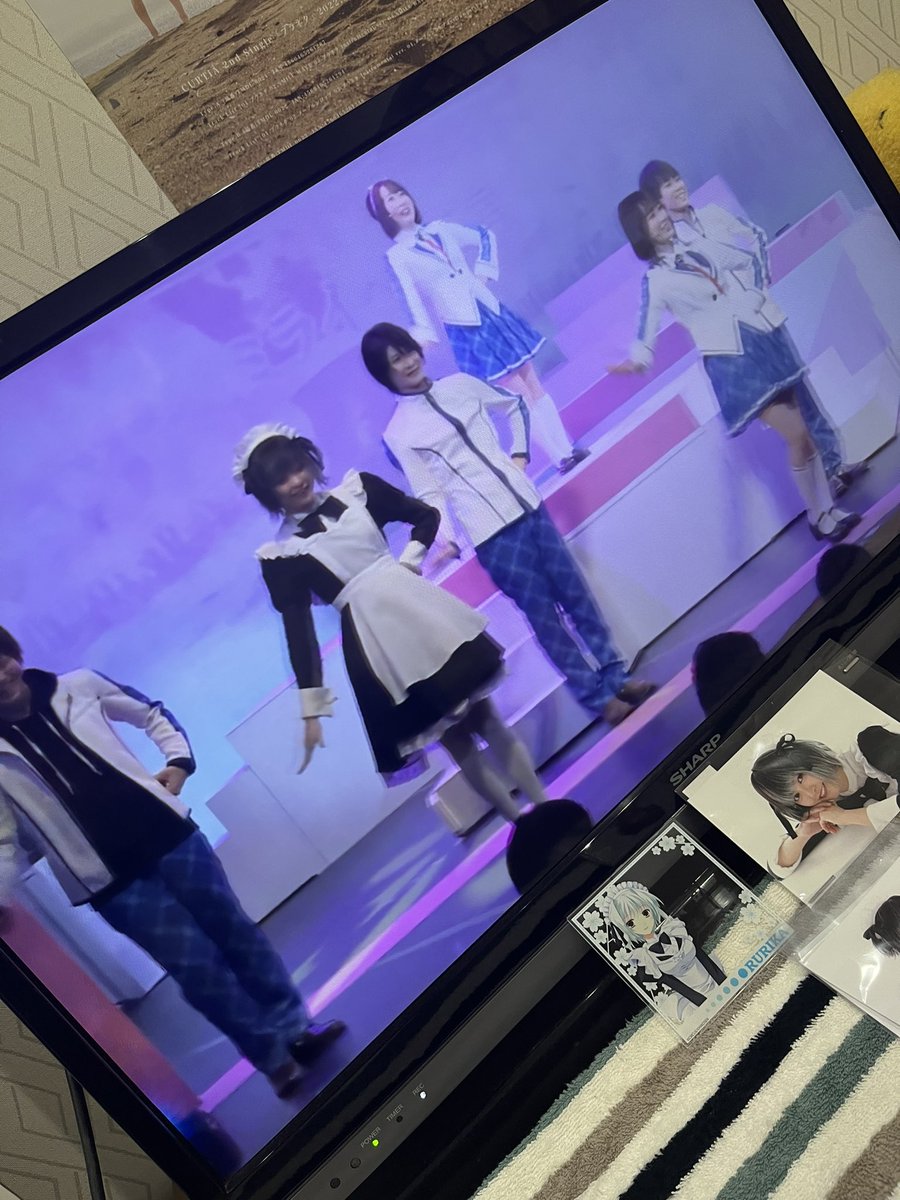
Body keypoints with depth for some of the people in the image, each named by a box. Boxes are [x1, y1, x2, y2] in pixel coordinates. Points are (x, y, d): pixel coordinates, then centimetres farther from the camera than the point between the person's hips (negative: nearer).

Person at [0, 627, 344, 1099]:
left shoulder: (77, 687, 1)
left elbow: (154, 714, 14)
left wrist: (179, 760, -1)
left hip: (166, 831, 2)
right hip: (110, 878, -2)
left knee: (233, 929, 9)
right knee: (195, 965, -2)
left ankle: (296, 1028, 25)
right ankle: (274, 1057, 16)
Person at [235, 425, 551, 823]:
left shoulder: (357, 489, 5)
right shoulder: (279, 556, -3)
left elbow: (426, 515, 15)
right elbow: (298, 632, -4)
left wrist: (410, 559, -1)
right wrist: (312, 709, -6)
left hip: (419, 609, 3)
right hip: (374, 640, -3)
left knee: (487, 718, 6)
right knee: (457, 741, 3)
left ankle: (546, 805, 17)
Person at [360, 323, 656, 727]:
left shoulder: (459, 385, 8)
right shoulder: (399, 433, -4)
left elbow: (515, 406, 21)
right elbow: (429, 494, -5)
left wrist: (520, 453, 10)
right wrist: (447, 538, -18)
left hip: (527, 502, 5)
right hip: (489, 528, -4)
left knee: (576, 592, 9)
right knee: (543, 614, 2)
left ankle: (616, 677, 23)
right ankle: (597, 695, 16)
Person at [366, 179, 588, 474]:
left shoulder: (439, 228, 7)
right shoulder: (397, 256, -7)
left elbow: (485, 236, 20)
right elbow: (412, 299, -17)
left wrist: (484, 272, 9)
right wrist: (425, 331, -30)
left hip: (493, 314, 6)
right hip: (466, 331, -6)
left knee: (535, 387, 8)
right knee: (522, 397, -4)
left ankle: (567, 448, 15)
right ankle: (562, 457, 4)